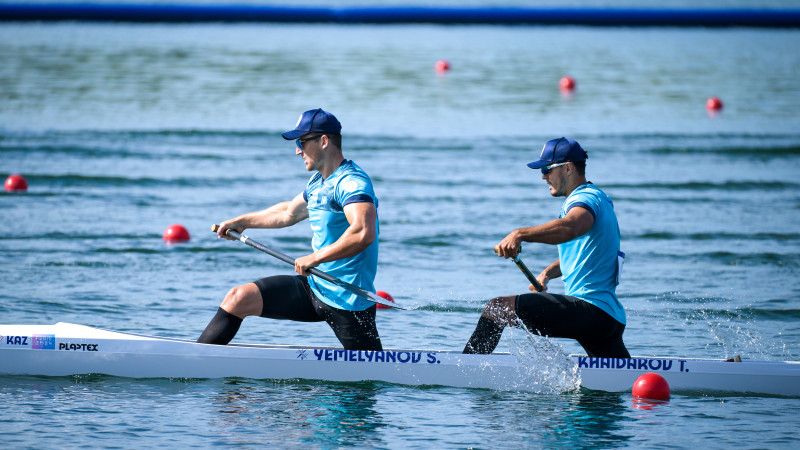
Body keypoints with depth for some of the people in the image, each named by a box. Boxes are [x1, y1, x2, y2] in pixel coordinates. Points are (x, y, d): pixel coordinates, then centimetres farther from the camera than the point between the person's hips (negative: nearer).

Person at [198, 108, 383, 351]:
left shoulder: (352, 181, -18)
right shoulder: (318, 183, 13)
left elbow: (364, 233, -35)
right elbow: (289, 213, 33)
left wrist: (315, 258, -28)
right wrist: (242, 221, 39)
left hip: (347, 301, -9)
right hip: (314, 286, 9)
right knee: (239, 297, 0)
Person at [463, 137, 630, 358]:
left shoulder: (585, 198, -8)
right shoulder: (597, 198, 25)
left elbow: (571, 227, -33)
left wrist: (520, 234, -42)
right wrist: (547, 273, 19)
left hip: (589, 308, -11)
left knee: (497, 308, -11)